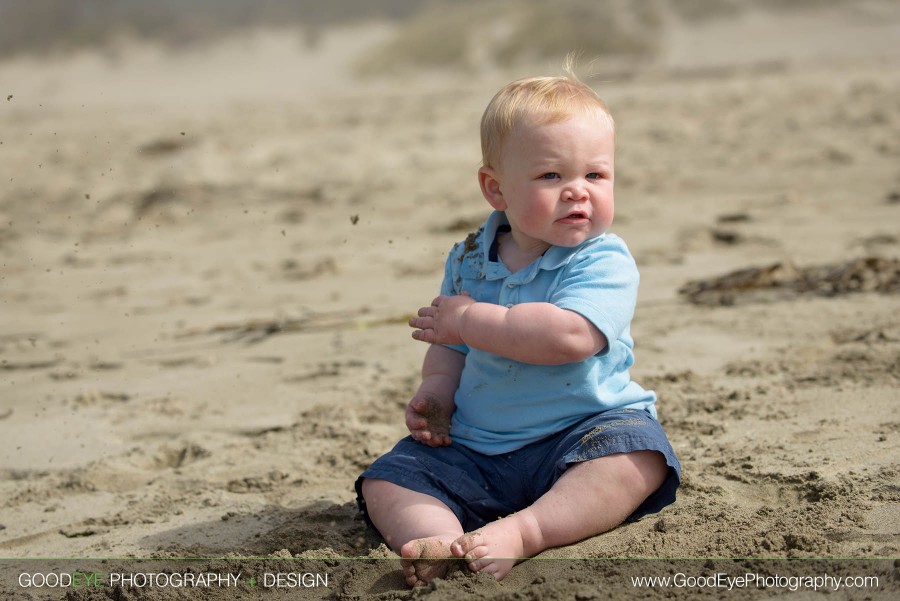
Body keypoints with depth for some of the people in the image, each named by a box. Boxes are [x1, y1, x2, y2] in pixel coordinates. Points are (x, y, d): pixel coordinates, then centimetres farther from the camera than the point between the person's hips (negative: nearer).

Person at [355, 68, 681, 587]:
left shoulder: (605, 264, -12)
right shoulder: (470, 260, 6)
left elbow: (569, 337, -32)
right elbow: (451, 348, 19)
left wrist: (471, 319, -22)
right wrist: (436, 391, -3)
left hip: (578, 434, -4)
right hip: (473, 449, 5)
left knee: (638, 452, -32)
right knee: (386, 481, -8)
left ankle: (523, 532, -42)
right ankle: (441, 541, -37)